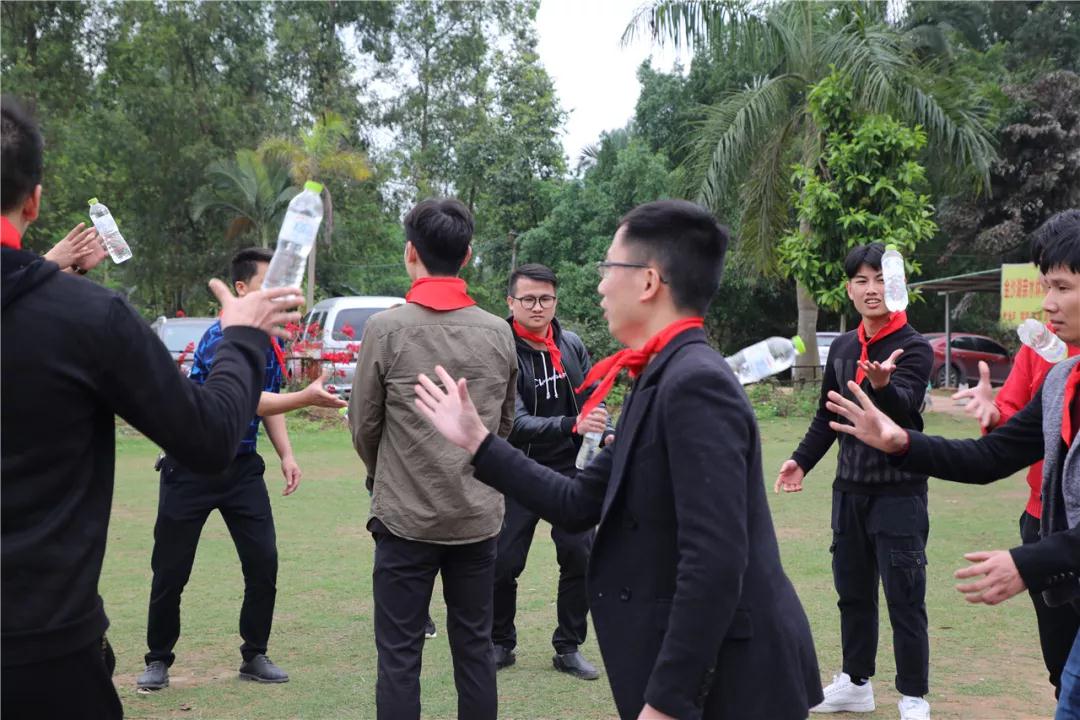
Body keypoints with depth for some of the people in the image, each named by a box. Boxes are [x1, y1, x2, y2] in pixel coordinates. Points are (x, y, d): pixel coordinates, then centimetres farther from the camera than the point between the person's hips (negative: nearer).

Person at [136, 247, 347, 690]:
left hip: (243, 466, 6)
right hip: (193, 467, -6)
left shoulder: (271, 340, 5)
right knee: (171, 570, 3)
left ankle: (255, 657, 13)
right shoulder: (220, 338, -20)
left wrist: (286, 454, 6)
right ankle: (158, 660, 21)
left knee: (263, 562, -2)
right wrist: (306, 398, -42)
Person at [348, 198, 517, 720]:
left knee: (399, 654, 4)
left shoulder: (386, 328, -9)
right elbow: (504, 424, 10)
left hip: (406, 516, -3)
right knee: (475, 647, 12)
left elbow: (364, 427, -2)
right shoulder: (499, 333, 1)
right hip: (478, 516, 3)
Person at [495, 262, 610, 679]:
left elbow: (594, 398, 12)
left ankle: (568, 648, 17)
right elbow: (515, 422, -25)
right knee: (503, 564, 0)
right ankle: (500, 644, 22)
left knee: (580, 558, 1)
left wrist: (606, 434, -7)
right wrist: (571, 425, -38)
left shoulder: (572, 345, 0)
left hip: (570, 472, 4)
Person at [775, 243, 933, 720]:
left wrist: (883, 384, -48)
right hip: (849, 489, 6)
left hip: (899, 491, -6)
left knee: (904, 599, -2)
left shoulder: (914, 348, -10)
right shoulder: (842, 347, 8)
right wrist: (802, 460, 7)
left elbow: (905, 406, -28)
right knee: (853, 592, 15)